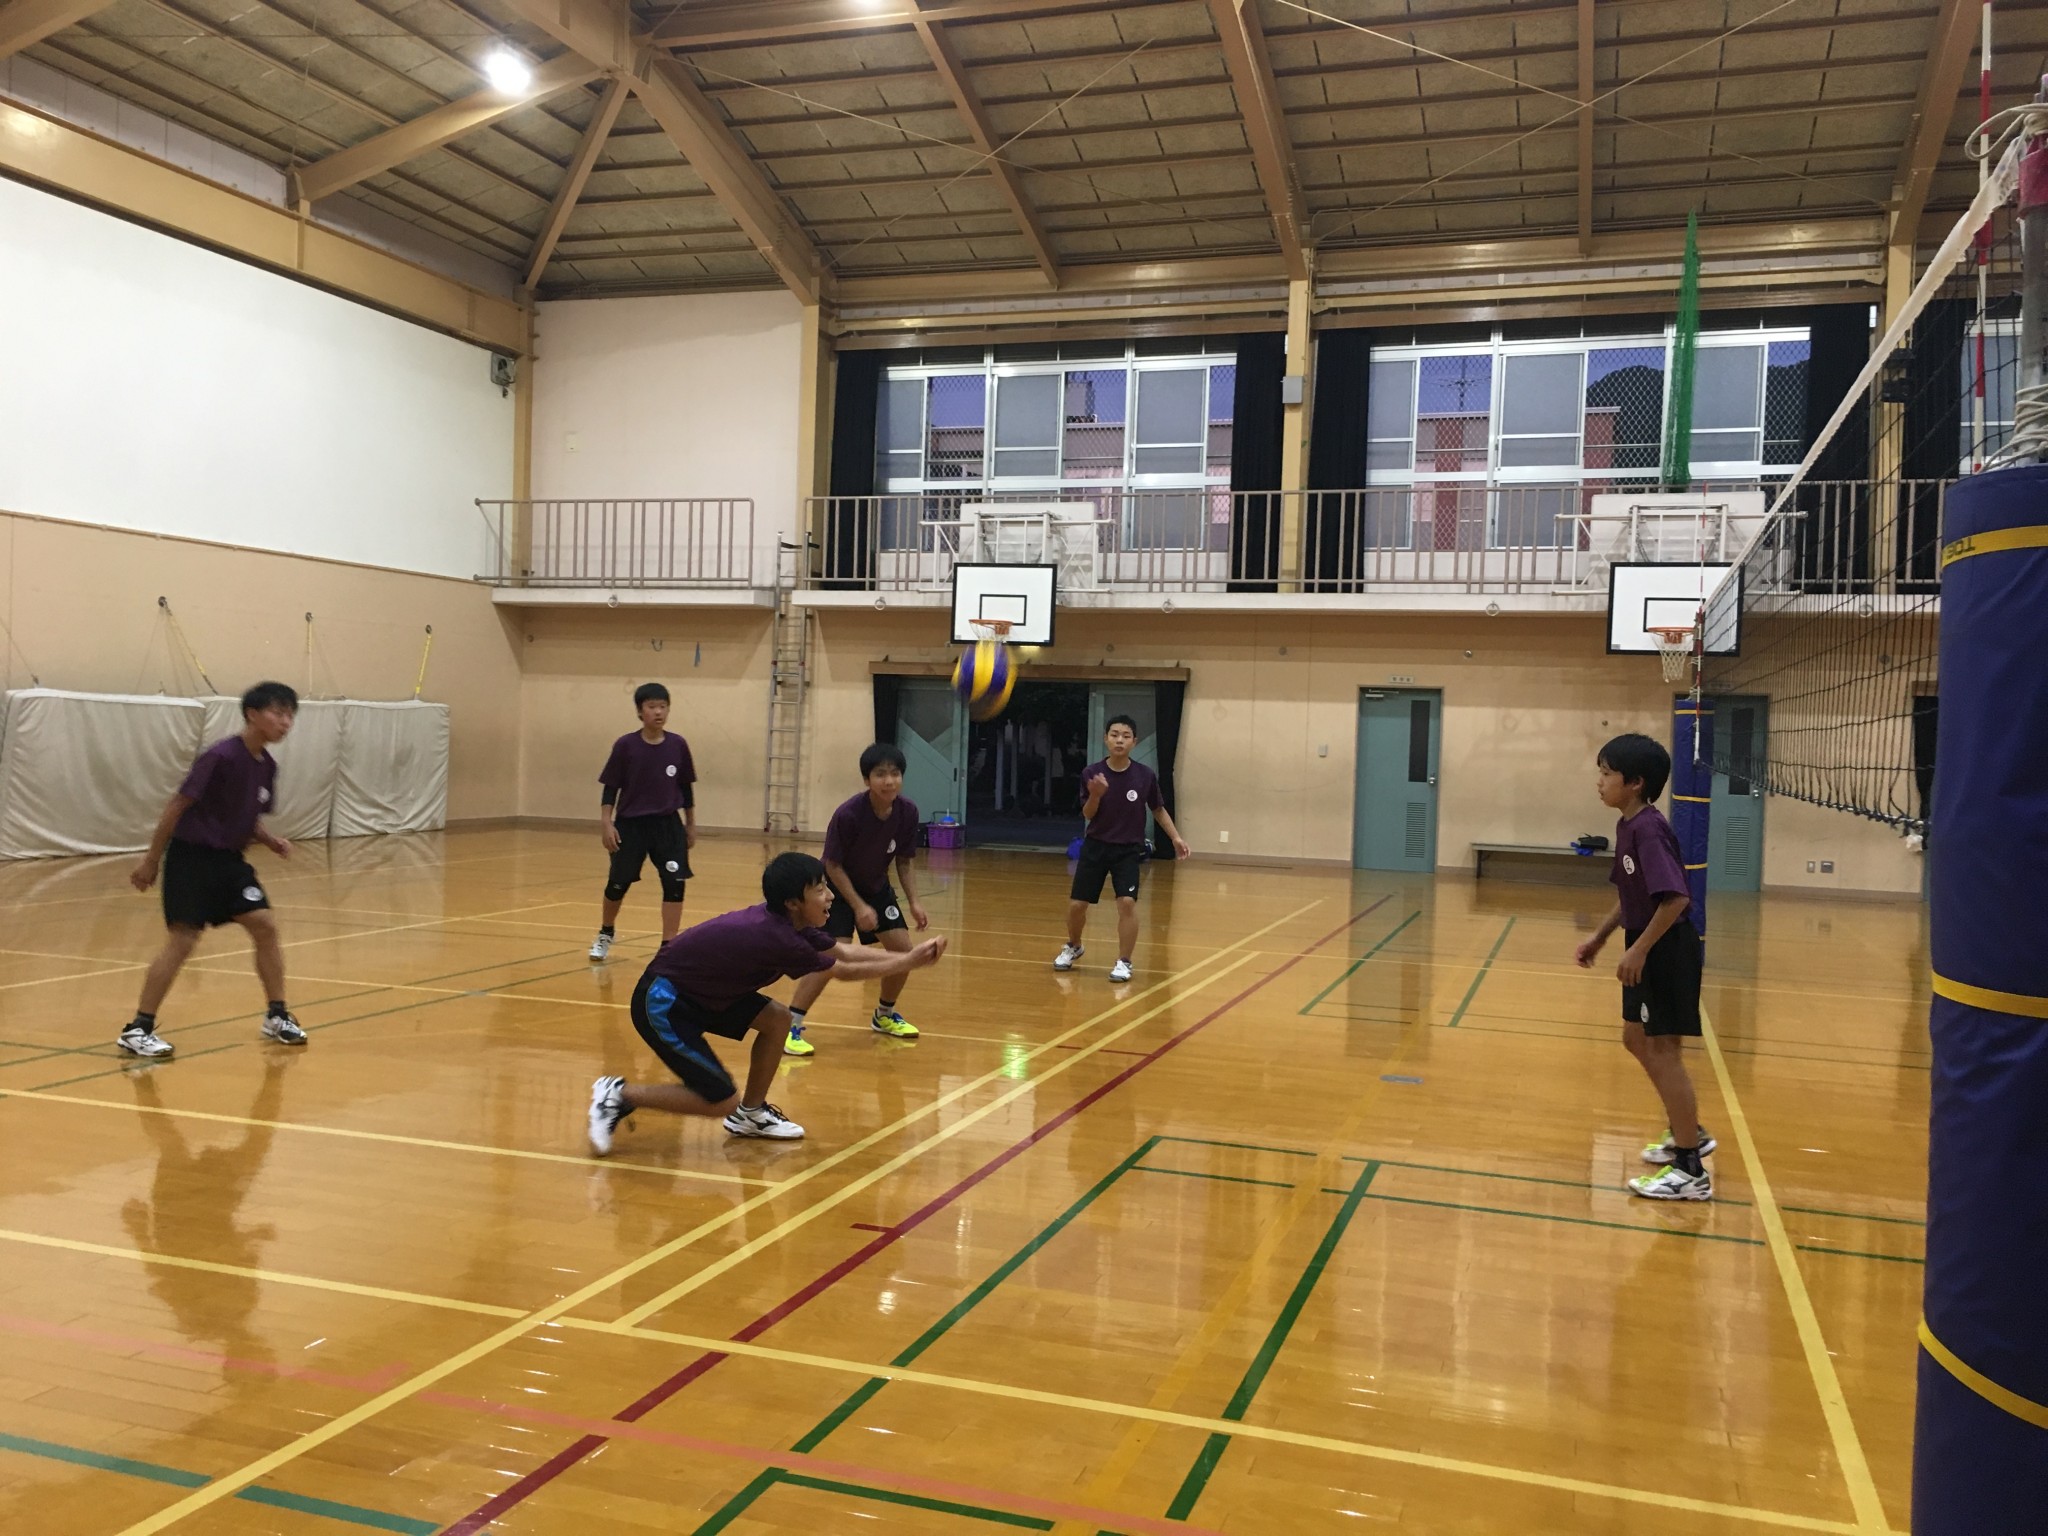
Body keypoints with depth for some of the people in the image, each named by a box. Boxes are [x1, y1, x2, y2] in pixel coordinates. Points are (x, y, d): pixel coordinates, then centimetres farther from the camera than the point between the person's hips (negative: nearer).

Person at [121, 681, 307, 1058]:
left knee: (265, 927, -1)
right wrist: (151, 861, -12)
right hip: (192, 857, -7)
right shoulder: (221, 756, -19)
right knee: (182, 939, -10)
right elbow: (177, 806, -15)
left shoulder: (267, 765, 4)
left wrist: (270, 841, -2)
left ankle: (276, 1017, 11)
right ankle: (138, 1029, 1)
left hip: (229, 859, 7)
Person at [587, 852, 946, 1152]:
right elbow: (845, 971, -14)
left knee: (777, 1019, 5)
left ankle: (751, 1114, 19)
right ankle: (619, 1095, 1)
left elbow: (845, 951, 4)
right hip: (660, 1003, -10)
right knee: (722, 1101, -9)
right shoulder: (776, 938, -25)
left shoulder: (788, 923, 0)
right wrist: (909, 963, -5)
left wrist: (910, 954, -4)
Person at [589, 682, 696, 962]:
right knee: (618, 883, 9)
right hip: (630, 824, -1)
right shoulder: (625, 745, -9)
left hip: (668, 824, 2)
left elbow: (686, 787, 7)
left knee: (675, 883, -8)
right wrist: (606, 823, -10)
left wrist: (691, 824, 10)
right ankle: (605, 933, 37)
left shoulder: (678, 745, -2)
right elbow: (611, 787, -4)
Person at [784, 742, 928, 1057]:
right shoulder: (848, 815, -31)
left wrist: (913, 902, -10)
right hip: (839, 888, -6)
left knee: (903, 949, 1)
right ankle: (790, 1026, -13)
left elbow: (905, 861, -1)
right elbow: (833, 865, -21)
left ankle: (885, 1015, 26)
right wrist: (858, 906, -24)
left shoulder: (907, 813, -16)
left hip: (877, 887, 6)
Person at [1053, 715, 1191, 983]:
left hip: (1129, 850, -1)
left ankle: (1124, 962, -2)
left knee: (1127, 902, -17)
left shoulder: (1146, 776, -10)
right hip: (1096, 846, 1)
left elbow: (1158, 810, 6)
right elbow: (1088, 815, -4)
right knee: (1076, 904, 3)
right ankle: (1073, 947, 33)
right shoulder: (1091, 773, -10)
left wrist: (1176, 838, -1)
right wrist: (1096, 795, -24)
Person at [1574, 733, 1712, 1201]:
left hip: (1667, 950, -10)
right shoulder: (1628, 826, 9)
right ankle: (1688, 1134, 35)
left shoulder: (1648, 829, -22)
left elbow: (1676, 898, -29)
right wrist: (1598, 938, 17)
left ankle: (1691, 1172, 3)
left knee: (1663, 1051, -5)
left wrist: (1639, 950, -25)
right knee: (1637, 1039, 20)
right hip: (1650, 948, 10)